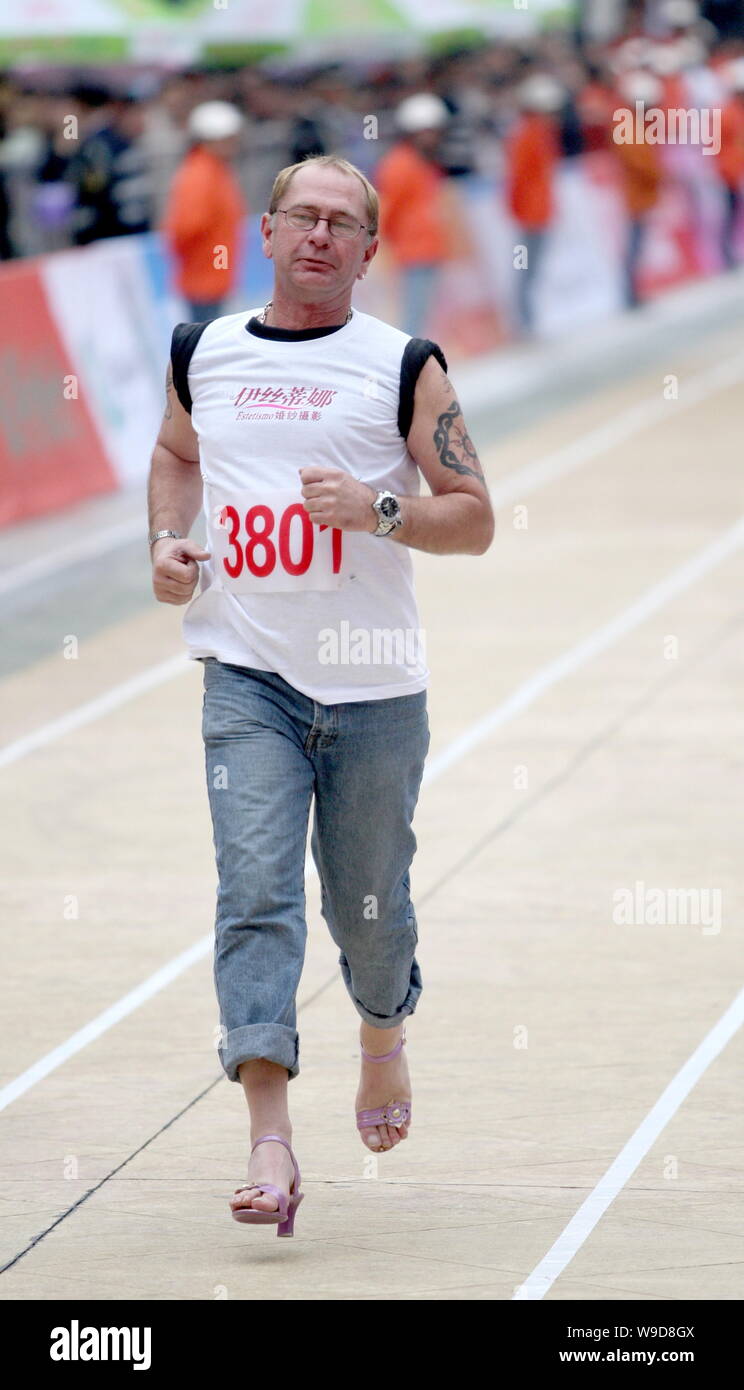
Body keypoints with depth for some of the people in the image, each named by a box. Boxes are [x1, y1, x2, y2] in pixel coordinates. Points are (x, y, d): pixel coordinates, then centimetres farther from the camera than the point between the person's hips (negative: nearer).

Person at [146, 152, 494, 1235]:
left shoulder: (405, 365, -1)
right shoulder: (202, 354, 8)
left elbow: (475, 519, -1)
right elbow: (174, 454, 28)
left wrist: (377, 508, -18)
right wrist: (167, 540, 9)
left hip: (373, 687, -1)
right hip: (246, 676, 1)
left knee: (367, 904, 11)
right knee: (256, 890, -14)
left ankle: (384, 1035, 44)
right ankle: (271, 1143, -21)